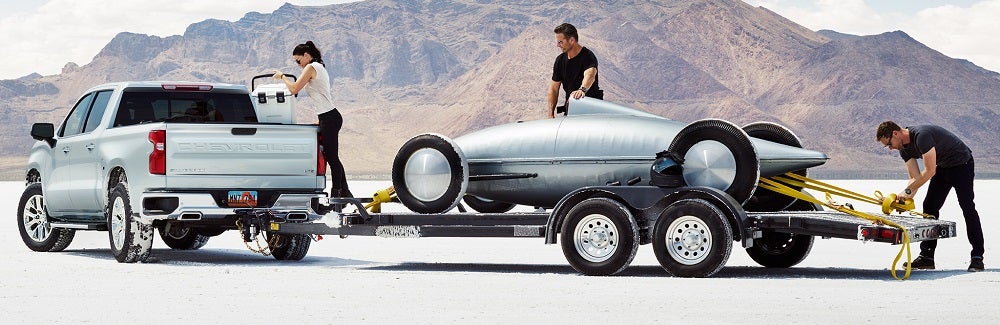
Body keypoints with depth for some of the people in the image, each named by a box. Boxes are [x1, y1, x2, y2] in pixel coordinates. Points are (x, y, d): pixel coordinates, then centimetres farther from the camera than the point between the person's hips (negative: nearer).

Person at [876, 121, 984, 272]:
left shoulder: (922, 135, -33)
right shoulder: (904, 148, -3)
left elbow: (929, 171, -34)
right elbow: (916, 178, -5)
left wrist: (907, 190, -29)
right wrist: (906, 197, -22)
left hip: (962, 164, -9)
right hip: (943, 167, 9)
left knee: (967, 207, -15)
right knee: (929, 207, 2)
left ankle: (977, 258, -13)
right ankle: (926, 257, 3)